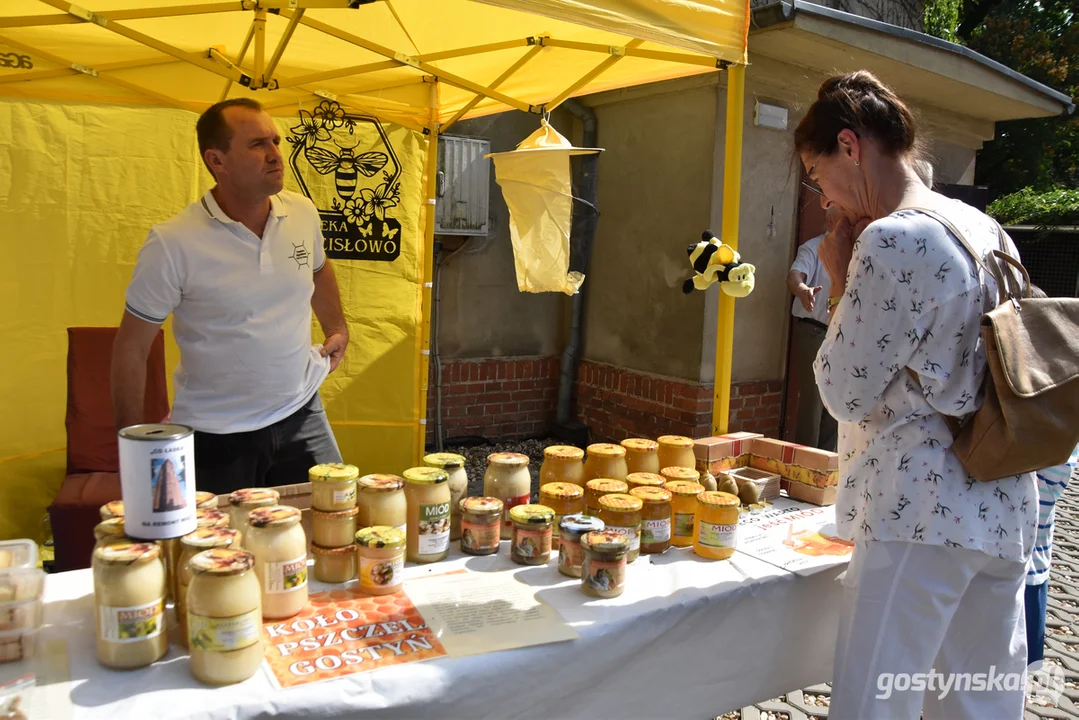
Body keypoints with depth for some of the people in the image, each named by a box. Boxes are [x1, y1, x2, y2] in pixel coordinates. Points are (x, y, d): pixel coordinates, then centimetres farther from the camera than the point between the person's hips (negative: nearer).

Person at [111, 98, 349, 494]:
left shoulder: (303, 213, -3)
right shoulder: (172, 243, -16)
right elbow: (131, 348, -8)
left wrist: (338, 329, 18)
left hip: (302, 415, 4)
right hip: (215, 437, -4)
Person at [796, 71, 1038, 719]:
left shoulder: (891, 242, -16)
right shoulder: (983, 227, 12)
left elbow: (846, 393, -10)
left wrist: (840, 283, -3)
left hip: (921, 514, -9)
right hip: (1003, 509, 9)